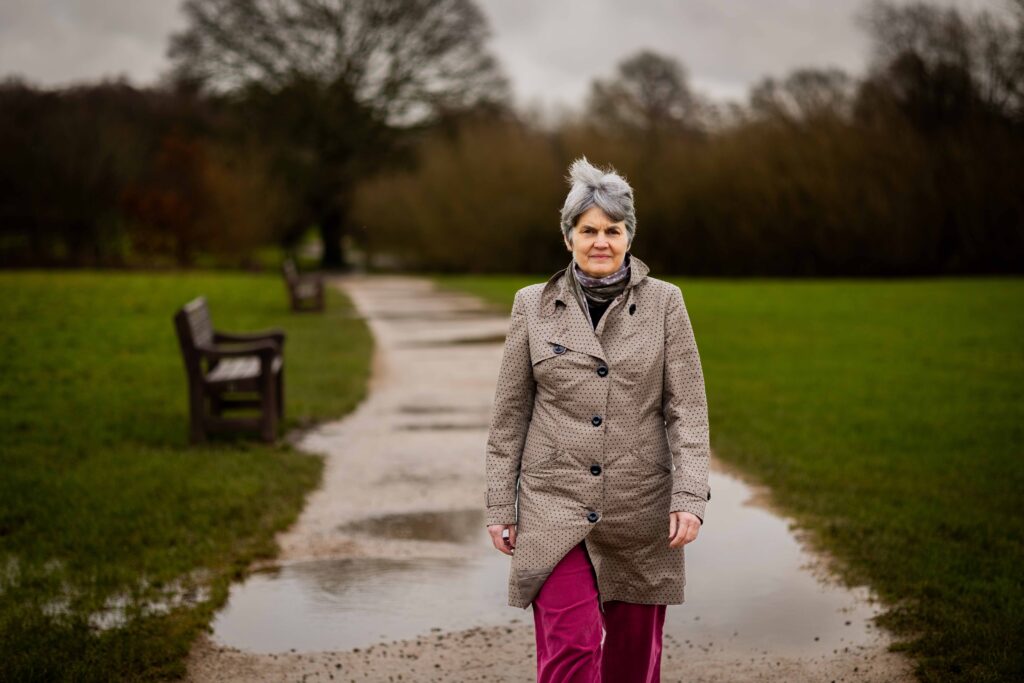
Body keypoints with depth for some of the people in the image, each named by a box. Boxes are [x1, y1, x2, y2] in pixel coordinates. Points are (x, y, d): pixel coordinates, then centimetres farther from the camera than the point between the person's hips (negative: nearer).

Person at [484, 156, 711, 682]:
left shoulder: (664, 303, 0)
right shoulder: (533, 305, 2)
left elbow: (687, 408, -2)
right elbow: (509, 415, 5)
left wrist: (690, 498, -11)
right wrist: (499, 506, 3)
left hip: (640, 509, 1)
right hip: (555, 506, -1)